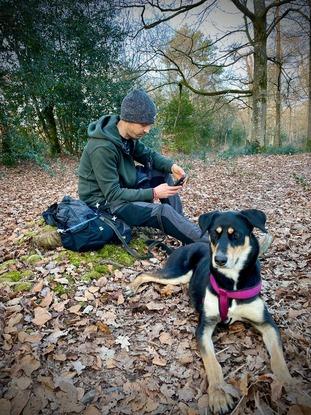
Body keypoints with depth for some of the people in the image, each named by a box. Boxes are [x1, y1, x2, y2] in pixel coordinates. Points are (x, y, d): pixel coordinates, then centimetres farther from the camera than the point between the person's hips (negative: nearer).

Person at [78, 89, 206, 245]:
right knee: (162, 212, -25)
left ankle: (180, 223, 2)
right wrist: (153, 193, -27)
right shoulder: (102, 148, -29)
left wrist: (171, 166, -10)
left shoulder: (128, 134, -5)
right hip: (104, 200, -9)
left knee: (162, 172, 2)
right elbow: (113, 195, -27)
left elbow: (148, 154, 10)